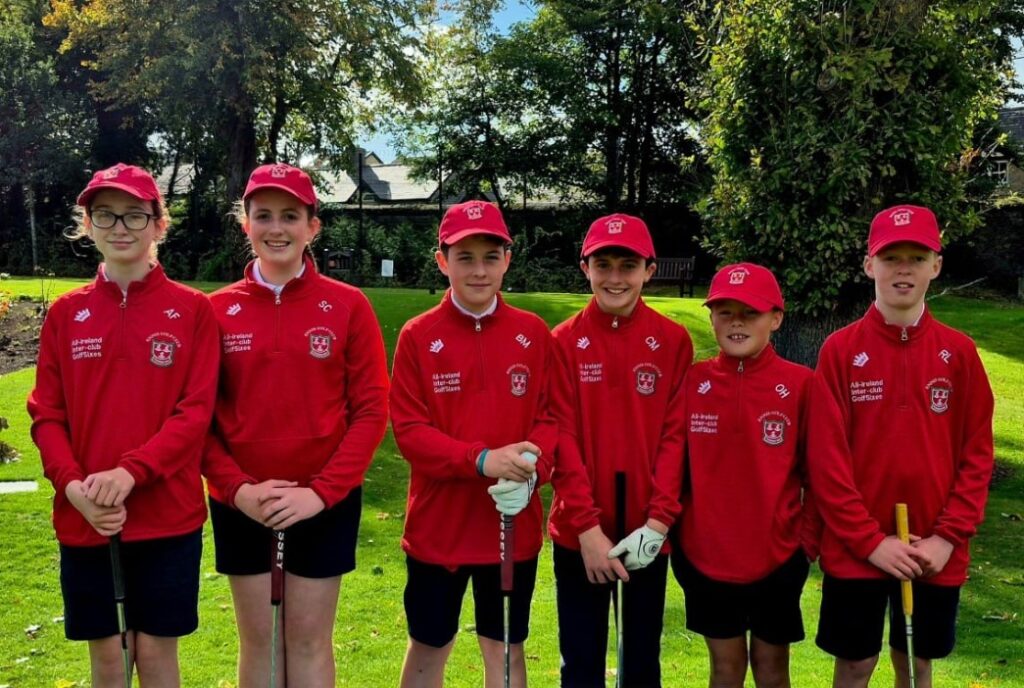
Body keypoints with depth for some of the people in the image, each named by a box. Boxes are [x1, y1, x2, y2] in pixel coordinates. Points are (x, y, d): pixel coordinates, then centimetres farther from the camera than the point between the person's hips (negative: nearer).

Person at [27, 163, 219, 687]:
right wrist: (73, 485, -13)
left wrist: (130, 472, -20)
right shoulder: (66, 313, 6)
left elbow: (196, 411, -8)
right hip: (83, 518, 2)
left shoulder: (192, 309, -1)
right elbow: (46, 415, 3)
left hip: (168, 515, -2)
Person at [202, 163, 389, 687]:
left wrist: (322, 490, -13)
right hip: (241, 505, 2)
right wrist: (236, 487, -12)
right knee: (258, 640, 11)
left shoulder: (348, 306, -3)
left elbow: (371, 409, -5)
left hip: (326, 502, -1)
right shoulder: (218, 310, 1)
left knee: (309, 640, 8)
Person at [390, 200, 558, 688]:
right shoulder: (418, 336, -6)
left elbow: (550, 418, 0)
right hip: (437, 523, -1)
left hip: (514, 523, 2)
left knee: (506, 647, 15)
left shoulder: (534, 334, 0)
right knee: (429, 646, 14)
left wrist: (530, 472, -20)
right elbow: (408, 430, -10)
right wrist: (481, 459, -23)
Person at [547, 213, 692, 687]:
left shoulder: (673, 341, 0)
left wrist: (659, 520, -12)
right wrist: (587, 526, -12)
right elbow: (562, 438, -6)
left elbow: (675, 434, -3)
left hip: (647, 531, 1)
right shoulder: (564, 342, -2)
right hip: (578, 532, -1)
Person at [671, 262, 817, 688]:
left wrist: (808, 541, -4)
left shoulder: (799, 385, -8)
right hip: (704, 554, 1)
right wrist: (673, 531, 1)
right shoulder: (692, 383, -3)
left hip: (778, 555, -1)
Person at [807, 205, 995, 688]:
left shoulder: (959, 353, 0)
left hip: (935, 554, 2)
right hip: (855, 549, -2)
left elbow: (977, 454, 0)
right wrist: (870, 539, -13)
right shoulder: (840, 350, -6)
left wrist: (948, 536, -9)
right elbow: (826, 457, -9)